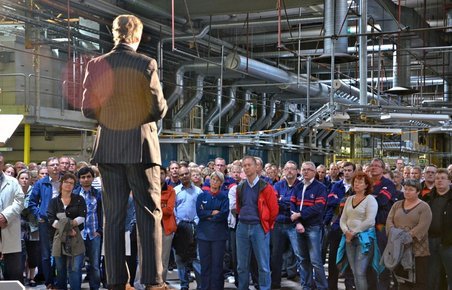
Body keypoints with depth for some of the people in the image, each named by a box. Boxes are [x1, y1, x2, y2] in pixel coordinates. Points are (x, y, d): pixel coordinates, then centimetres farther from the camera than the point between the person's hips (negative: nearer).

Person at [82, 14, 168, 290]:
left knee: (113, 217, 8)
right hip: (140, 146, -3)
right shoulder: (146, 64, -8)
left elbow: (89, 109, 2)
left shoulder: (96, 65, 1)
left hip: (108, 148, 3)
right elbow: (159, 109, -9)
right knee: (150, 215, 3)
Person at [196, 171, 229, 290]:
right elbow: (199, 212, -2)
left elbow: (224, 214, -9)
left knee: (217, 263, -1)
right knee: (205, 263, 3)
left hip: (219, 234, -2)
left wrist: (207, 216, -6)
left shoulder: (224, 196, 4)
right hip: (204, 233, 2)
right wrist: (213, 212, -10)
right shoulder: (202, 196, 11)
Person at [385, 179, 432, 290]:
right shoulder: (397, 205, 16)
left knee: (420, 281, -3)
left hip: (418, 250, -5)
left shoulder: (424, 207, -1)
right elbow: (389, 220, 6)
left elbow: (422, 226, -13)